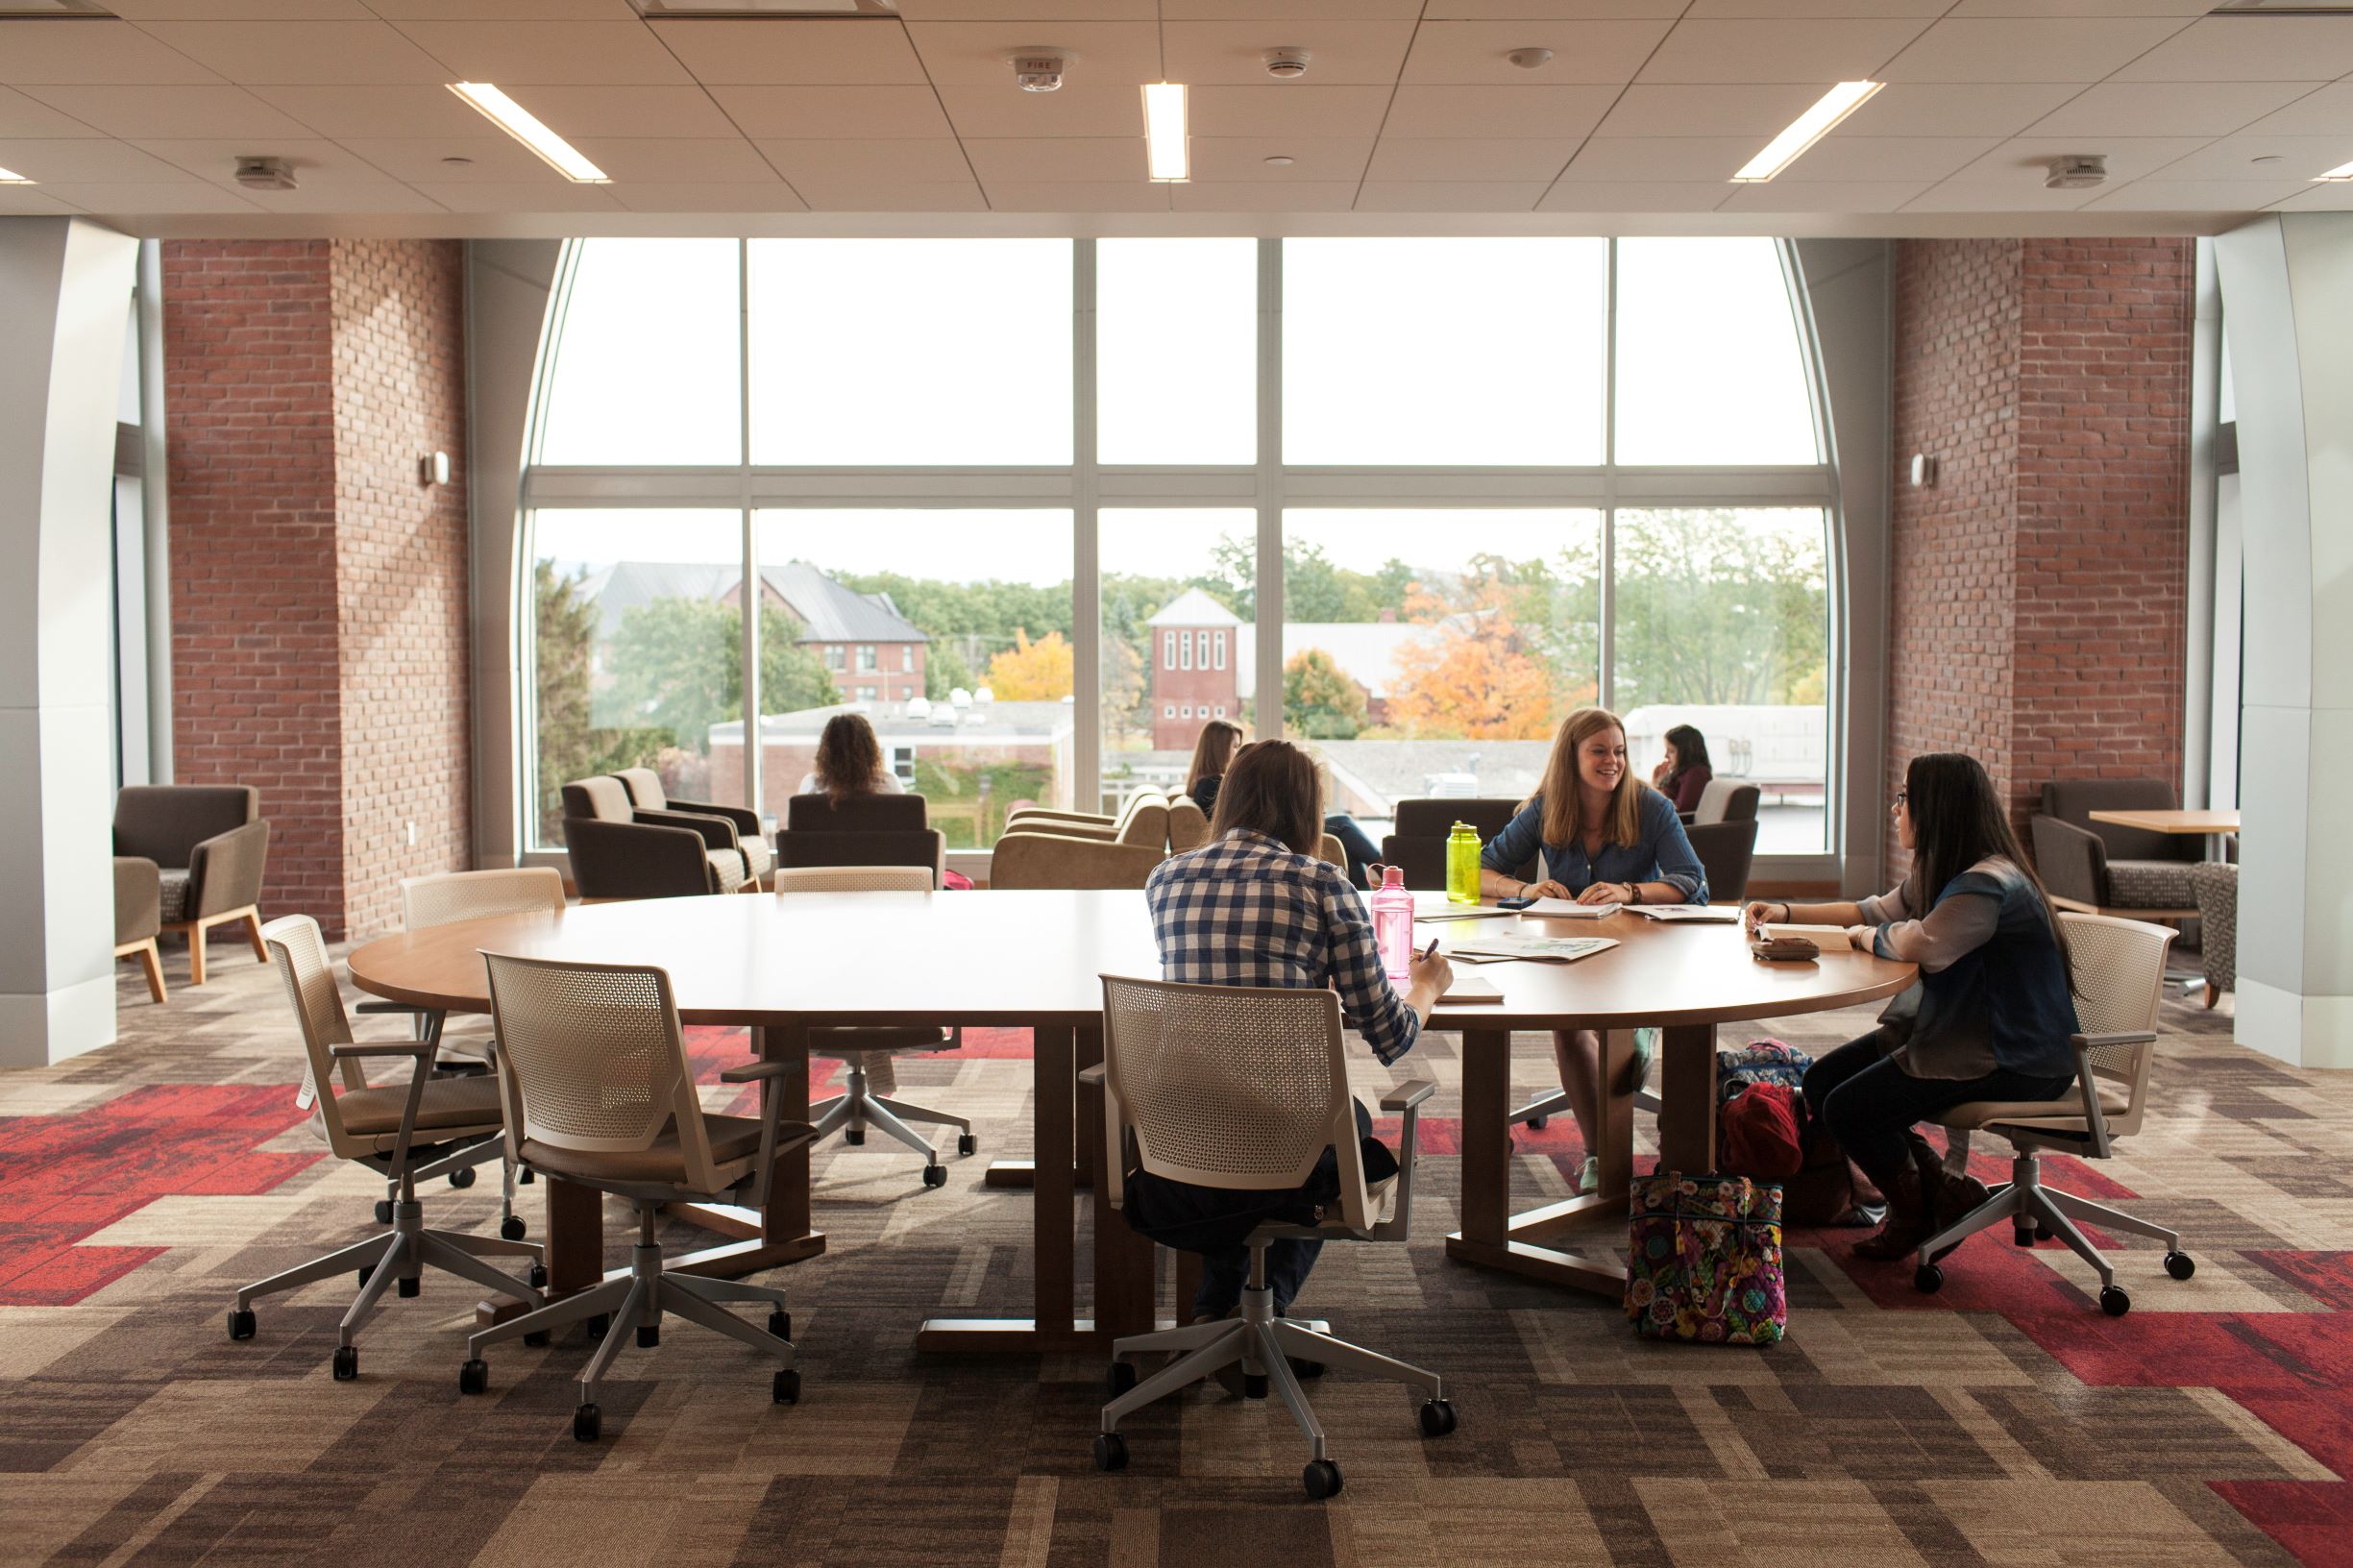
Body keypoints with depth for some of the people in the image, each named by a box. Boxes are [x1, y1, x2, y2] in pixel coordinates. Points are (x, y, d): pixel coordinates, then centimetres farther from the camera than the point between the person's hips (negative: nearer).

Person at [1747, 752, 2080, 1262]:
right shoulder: (1942, 874, 11)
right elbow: (1877, 911, 26)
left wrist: (1865, 936, -14)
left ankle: (1916, 1213, 12)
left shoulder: (1991, 884, -22)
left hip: (2016, 1062, -10)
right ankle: (1933, 1188, 10)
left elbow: (1922, 943, -36)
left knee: (1848, 1110, -15)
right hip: (1957, 1033, 10)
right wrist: (1788, 912, 20)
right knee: (1821, 1082, 2)